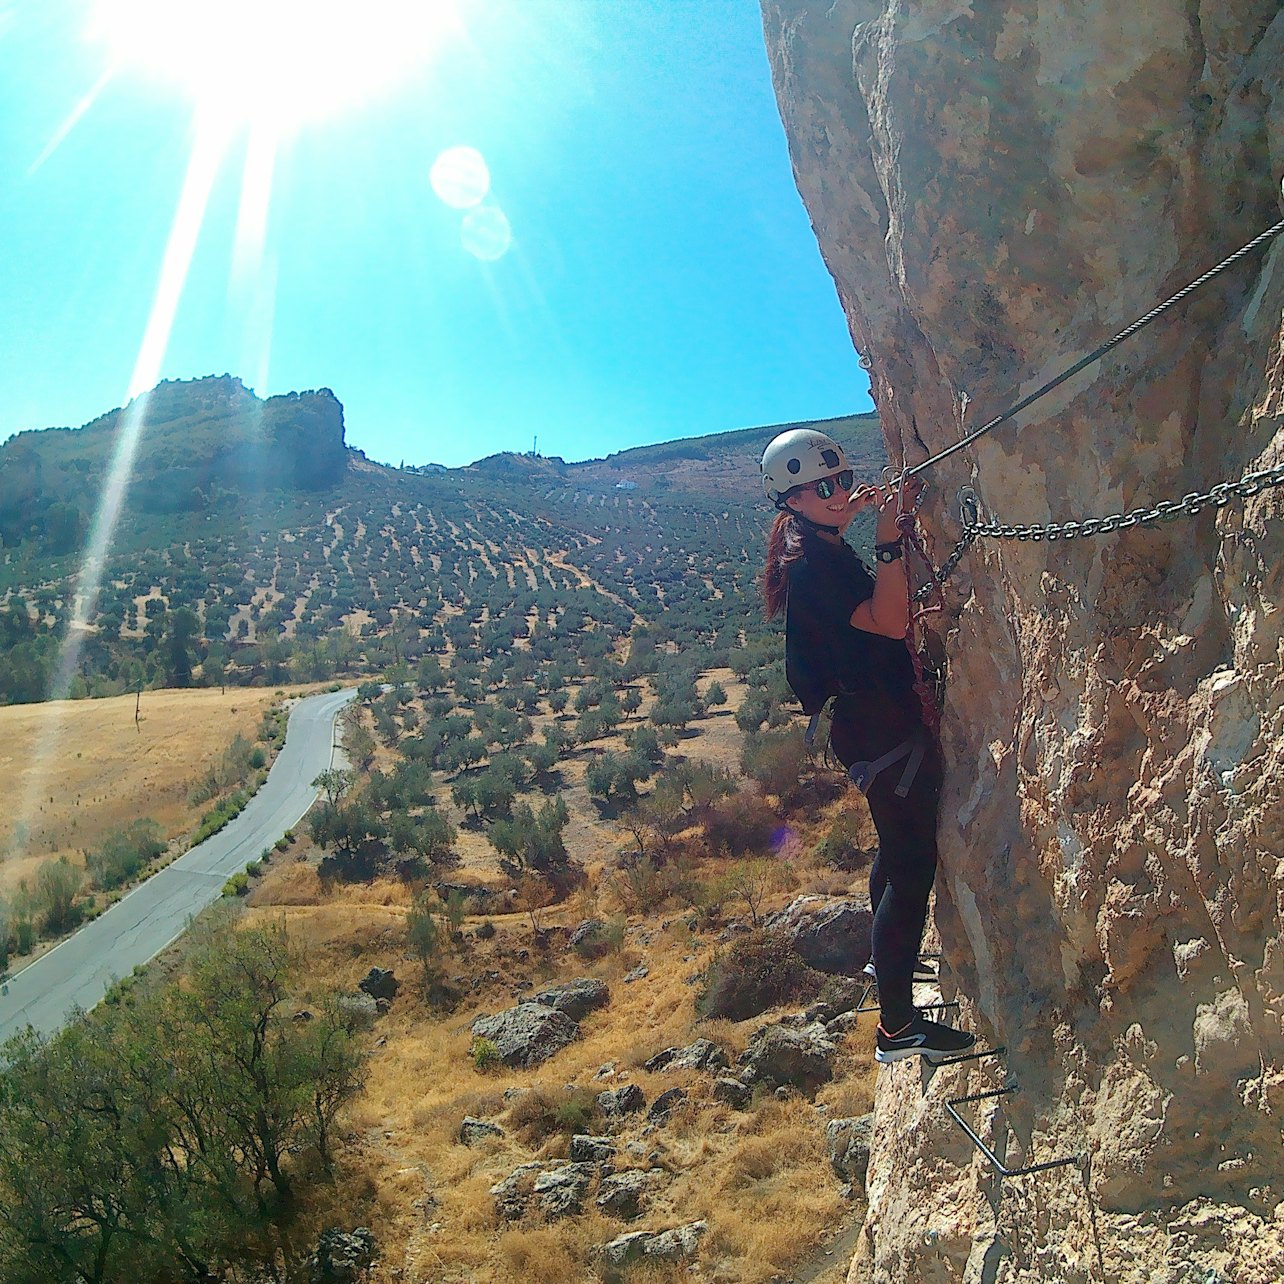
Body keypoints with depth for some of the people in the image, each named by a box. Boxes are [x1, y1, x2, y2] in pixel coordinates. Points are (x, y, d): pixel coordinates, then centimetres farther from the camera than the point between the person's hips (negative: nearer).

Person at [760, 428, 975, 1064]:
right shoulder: (813, 568, -22)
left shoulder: (827, 551, 8)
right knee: (913, 868, -6)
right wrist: (889, 537, -32)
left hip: (875, 723, 11)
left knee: (899, 849, 28)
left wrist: (862, 507, 23)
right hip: (883, 730, -11)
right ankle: (897, 1027, 2)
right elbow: (891, 621, -31)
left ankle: (885, 958, 48)